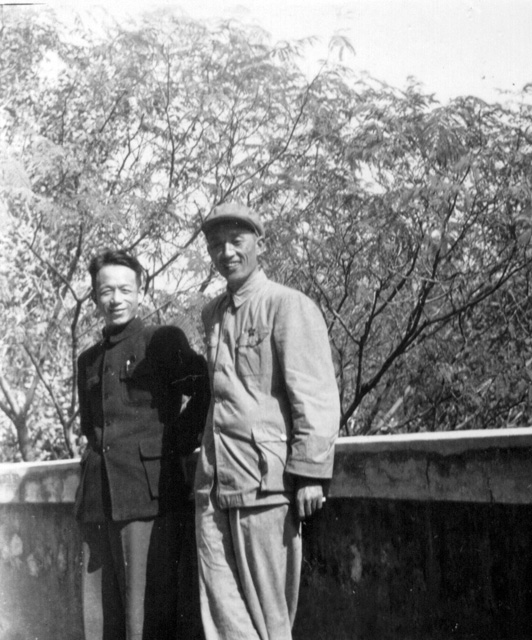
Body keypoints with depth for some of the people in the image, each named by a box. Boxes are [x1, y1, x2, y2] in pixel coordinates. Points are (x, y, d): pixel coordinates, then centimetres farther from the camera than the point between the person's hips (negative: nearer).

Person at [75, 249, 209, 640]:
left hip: (150, 496, -6)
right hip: (98, 502, 6)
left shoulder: (165, 341, 2)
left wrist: (179, 443, -7)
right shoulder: (89, 360, 21)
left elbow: (204, 390, -8)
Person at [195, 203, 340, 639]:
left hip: (265, 484, -6)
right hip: (213, 488, 7)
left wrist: (311, 473, -15)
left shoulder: (289, 307, -4)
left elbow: (317, 396, -9)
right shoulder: (212, 314, 18)